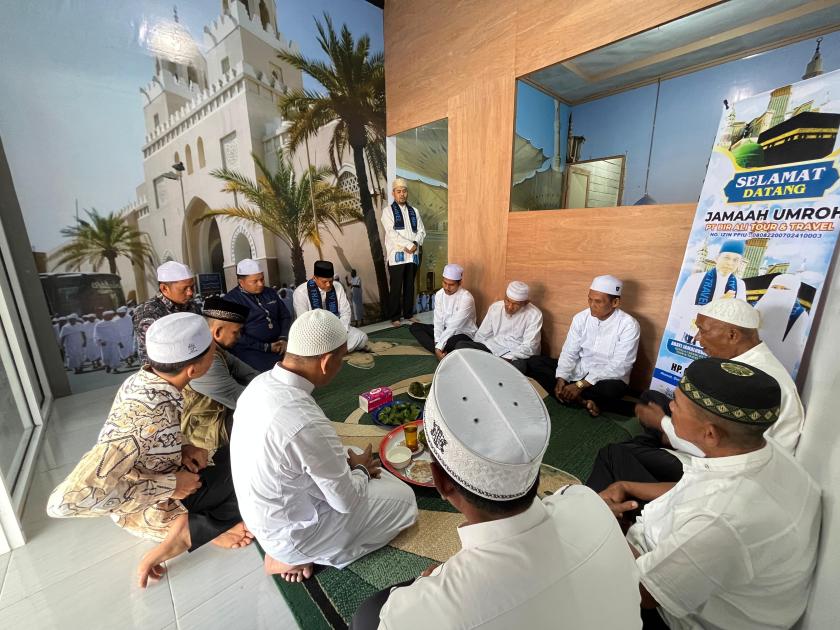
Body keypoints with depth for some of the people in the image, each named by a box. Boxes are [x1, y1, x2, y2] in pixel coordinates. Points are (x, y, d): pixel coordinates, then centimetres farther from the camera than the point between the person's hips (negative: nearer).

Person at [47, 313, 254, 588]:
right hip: (149, 506, -7)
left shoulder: (144, 378, -14)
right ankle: (195, 530, -2)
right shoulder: (146, 416, -40)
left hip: (151, 480, 7)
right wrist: (169, 485, -30)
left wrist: (183, 448, -12)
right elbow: (65, 501, -38)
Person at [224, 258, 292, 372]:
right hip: (252, 350, -5)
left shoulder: (270, 292, 15)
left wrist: (284, 338, -2)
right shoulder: (231, 300, -1)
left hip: (278, 345, 5)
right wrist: (266, 347, -13)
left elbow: (285, 316, 17)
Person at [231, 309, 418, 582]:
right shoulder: (307, 423, -38)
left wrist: (350, 463, -1)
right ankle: (294, 556, 6)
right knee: (403, 498, 3)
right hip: (288, 533, -7)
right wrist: (361, 468, -2)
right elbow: (347, 501, -22)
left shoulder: (261, 383, -13)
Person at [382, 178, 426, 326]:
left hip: (413, 255, 4)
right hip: (397, 255, -4)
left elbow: (421, 231, 10)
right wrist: (409, 245, -16)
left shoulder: (414, 211, 16)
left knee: (410, 286, 10)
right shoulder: (388, 211, 2)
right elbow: (392, 233, -11)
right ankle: (394, 317, 8)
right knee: (396, 287, -1)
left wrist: (415, 244, -9)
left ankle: (409, 314, 21)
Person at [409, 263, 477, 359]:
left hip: (463, 334, -7)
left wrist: (438, 347, -27)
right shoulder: (440, 293, -3)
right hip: (445, 330, 8)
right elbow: (438, 320, -6)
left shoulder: (466, 298, -22)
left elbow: (454, 326, -26)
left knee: (454, 342, -43)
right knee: (415, 327, -8)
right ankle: (444, 353, -21)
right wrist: (437, 342, -20)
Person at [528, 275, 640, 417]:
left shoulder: (629, 325, -15)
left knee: (610, 389, -42)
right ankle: (583, 401, -21)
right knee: (534, 362, -13)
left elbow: (619, 366, -21)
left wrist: (581, 384, -27)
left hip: (607, 378, -5)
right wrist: (561, 379, -20)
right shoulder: (580, 318, -2)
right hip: (578, 370, 5)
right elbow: (569, 352, -2)